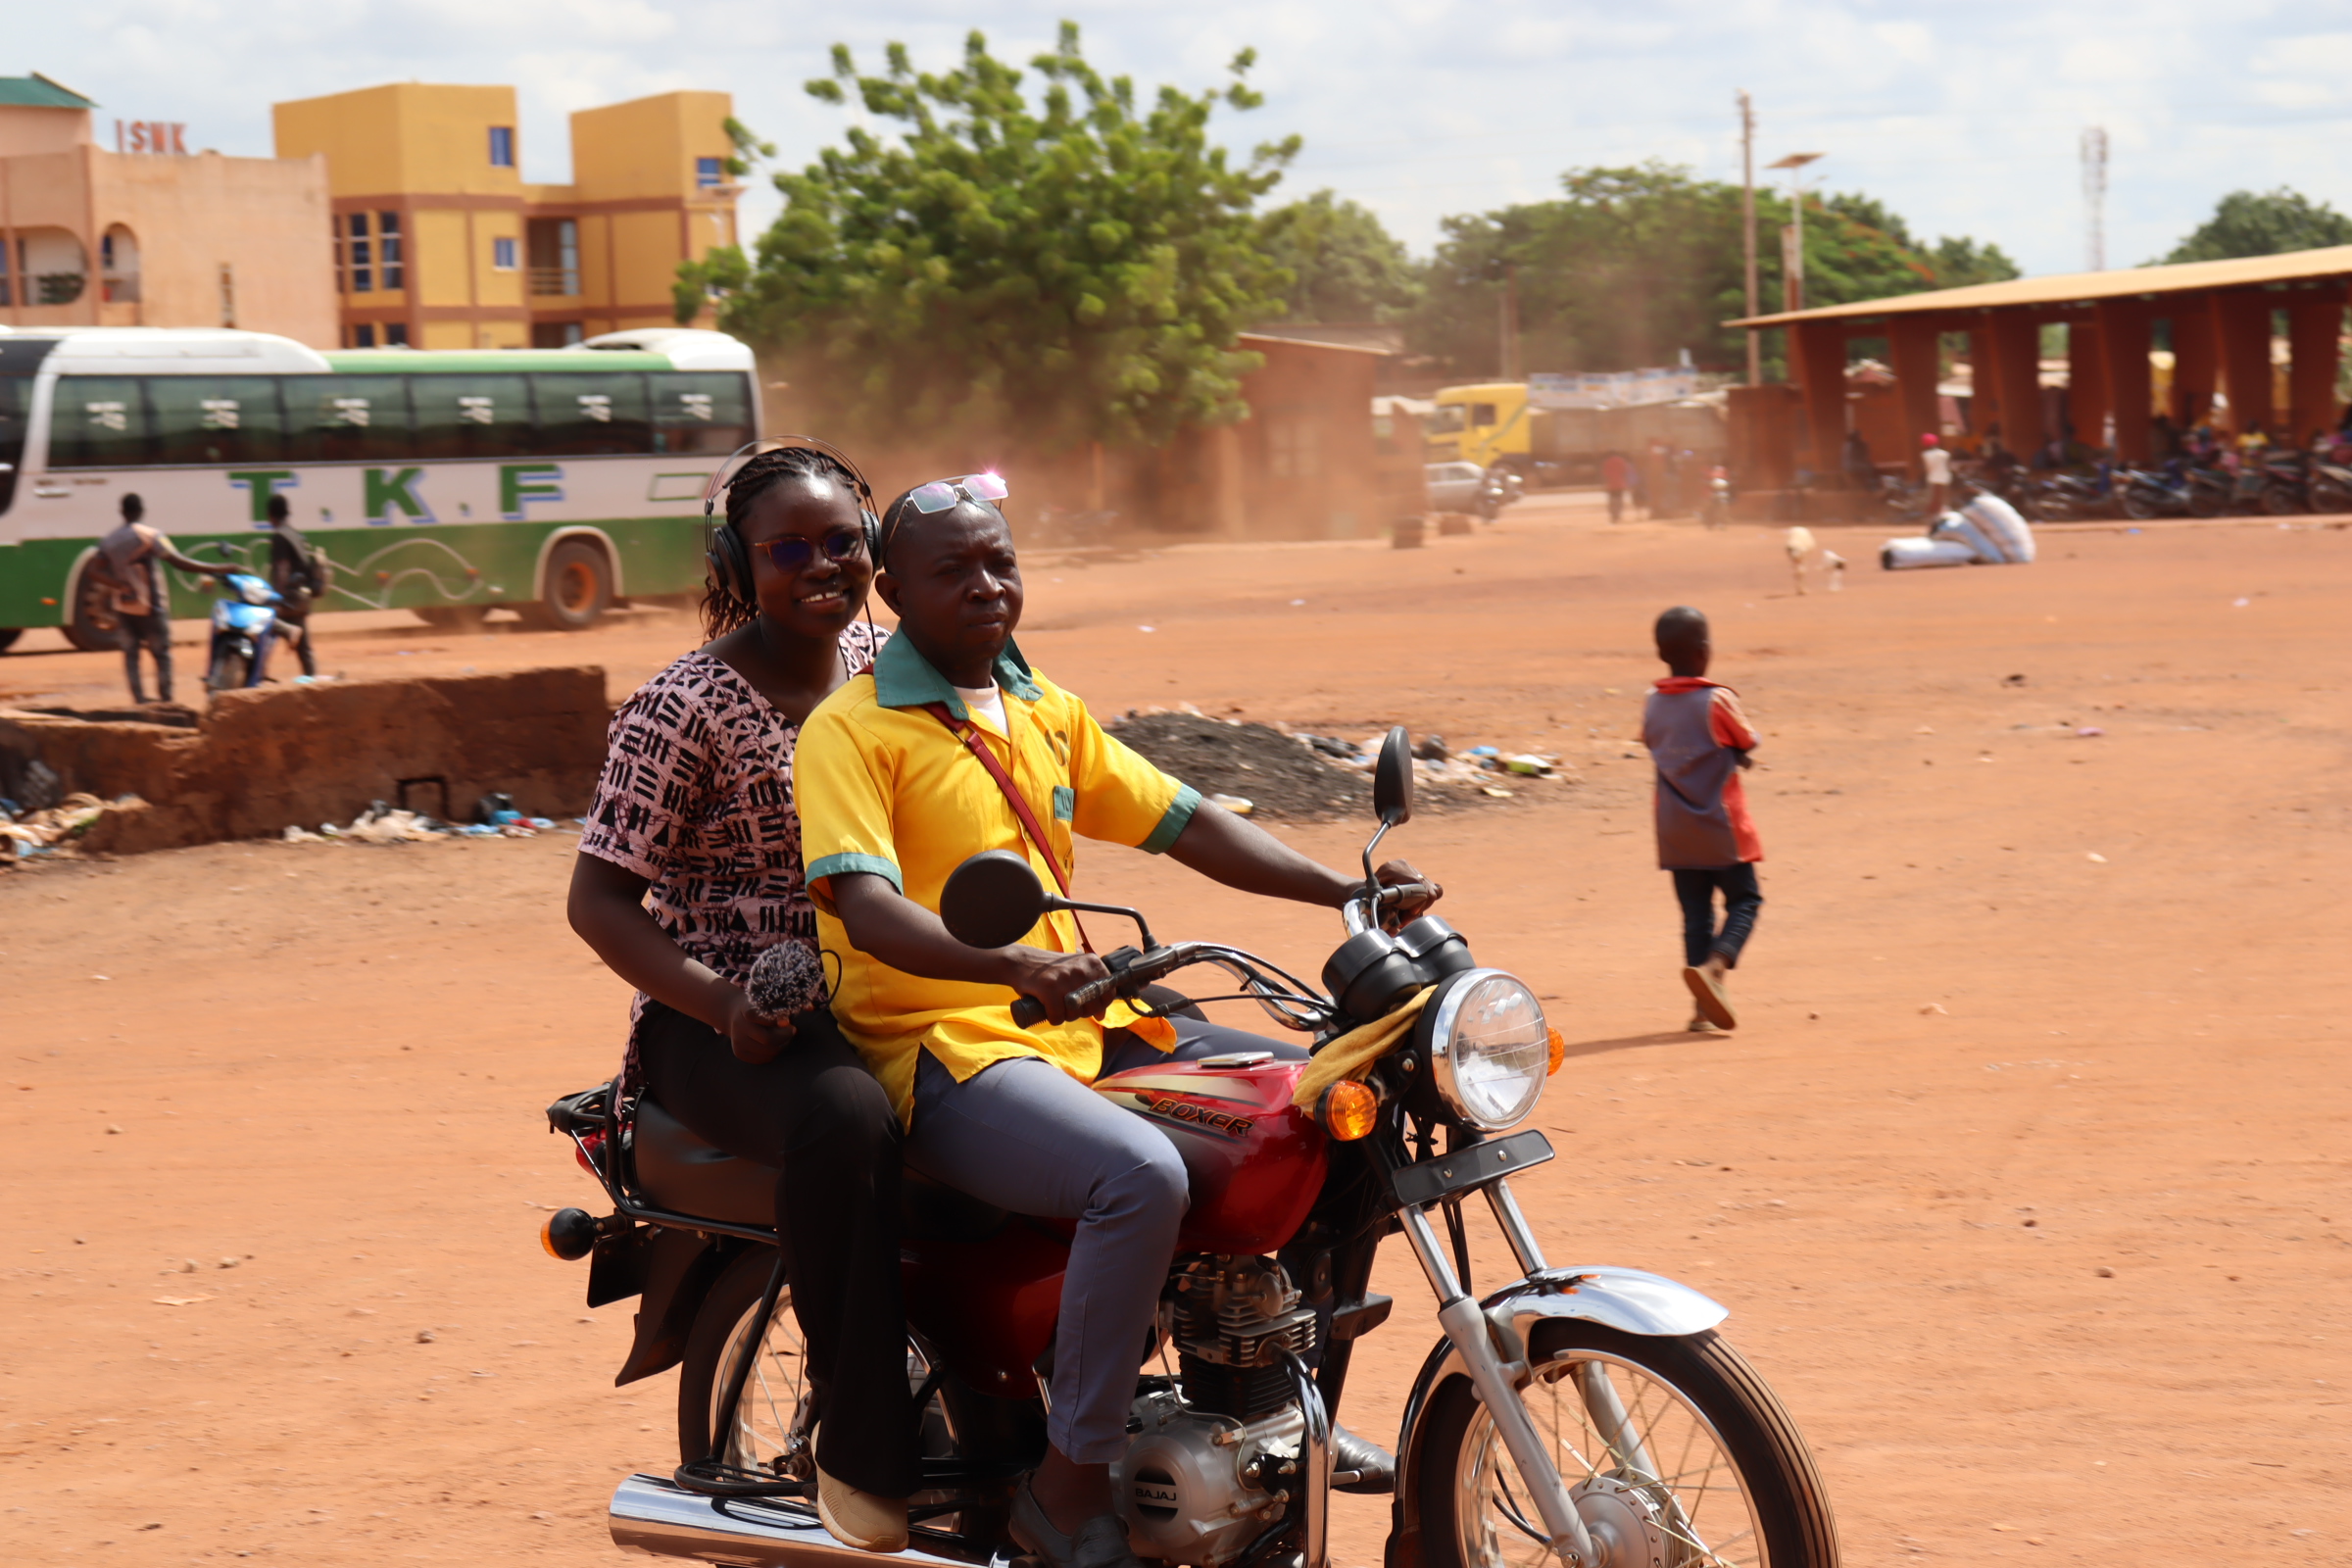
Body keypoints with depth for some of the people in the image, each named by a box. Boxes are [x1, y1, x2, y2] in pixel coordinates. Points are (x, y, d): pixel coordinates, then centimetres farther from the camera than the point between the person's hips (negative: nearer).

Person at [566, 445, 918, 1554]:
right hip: (726, 1027, -6)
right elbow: (599, 898, -11)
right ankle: (859, 1453, -26)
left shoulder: (884, 661, 8)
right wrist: (722, 1003, -24)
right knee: (848, 1119, -38)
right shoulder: (686, 705, -10)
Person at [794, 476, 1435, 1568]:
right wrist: (1017, 967, -40)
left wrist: (1343, 889, 2)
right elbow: (867, 910, -23)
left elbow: (1184, 824, 16)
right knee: (1143, 1174, -35)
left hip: (1083, 1025, 8)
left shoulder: (1048, 712, 18)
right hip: (942, 1052, -8)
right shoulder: (851, 729, -8)